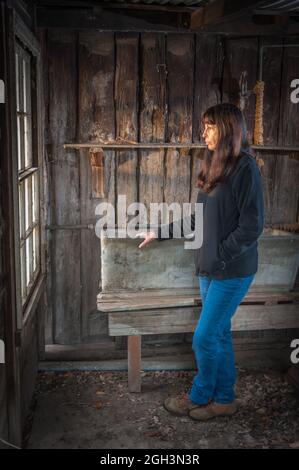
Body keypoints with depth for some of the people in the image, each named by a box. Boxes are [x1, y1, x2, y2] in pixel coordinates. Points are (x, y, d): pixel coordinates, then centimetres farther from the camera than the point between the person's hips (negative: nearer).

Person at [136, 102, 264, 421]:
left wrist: (219, 258, -16)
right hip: (210, 269, 8)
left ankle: (199, 397, 23)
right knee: (219, 335, 15)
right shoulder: (214, 167, 10)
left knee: (205, 338, 1)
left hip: (232, 272, -7)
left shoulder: (246, 169, -14)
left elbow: (251, 226, -16)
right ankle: (224, 399, 29)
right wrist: (159, 233, 16)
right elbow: (196, 218, 16)